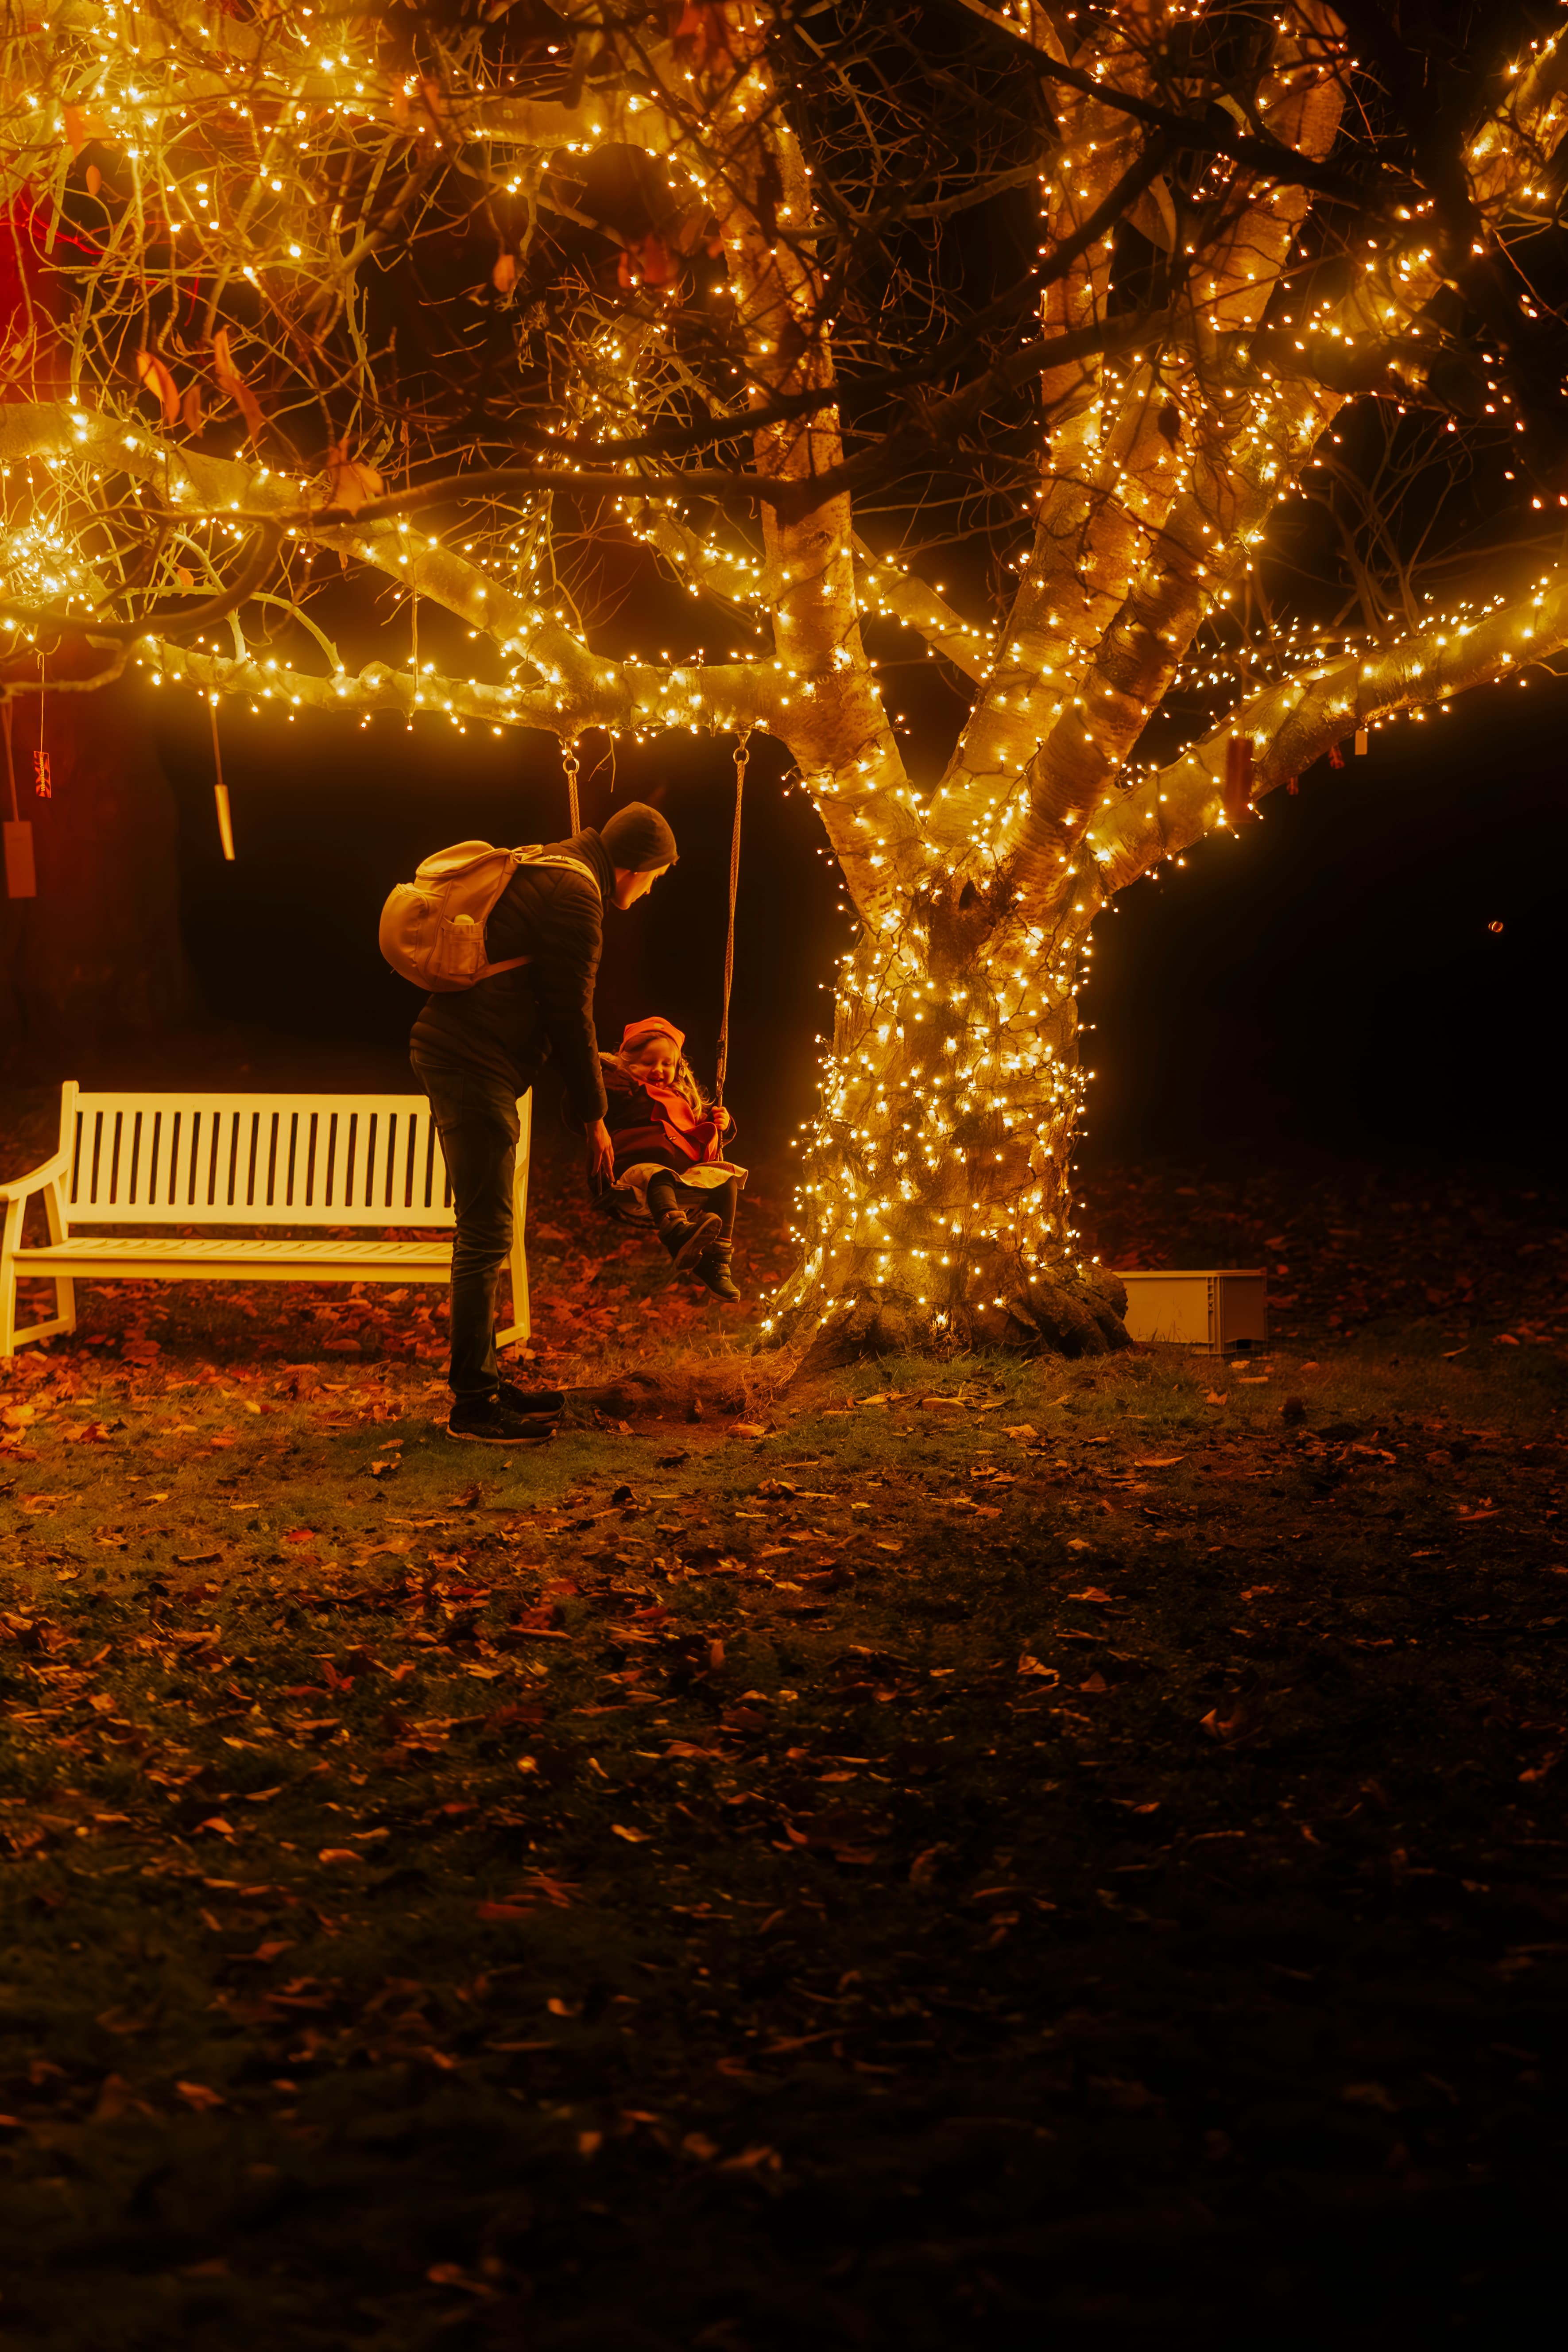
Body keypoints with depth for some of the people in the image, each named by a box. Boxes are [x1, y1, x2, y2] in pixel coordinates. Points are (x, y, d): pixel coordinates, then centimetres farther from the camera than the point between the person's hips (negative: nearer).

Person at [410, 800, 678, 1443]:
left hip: (453, 1055, 11)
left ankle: (483, 1379, 23)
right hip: (475, 1068, -11)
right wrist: (593, 1115, -4)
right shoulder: (574, 896, -12)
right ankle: (472, 1404, -6)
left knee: (483, 1235, 16)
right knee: (485, 1237, -8)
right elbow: (570, 1014, -11)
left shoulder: (543, 873, 20)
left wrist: (592, 1065, 30)